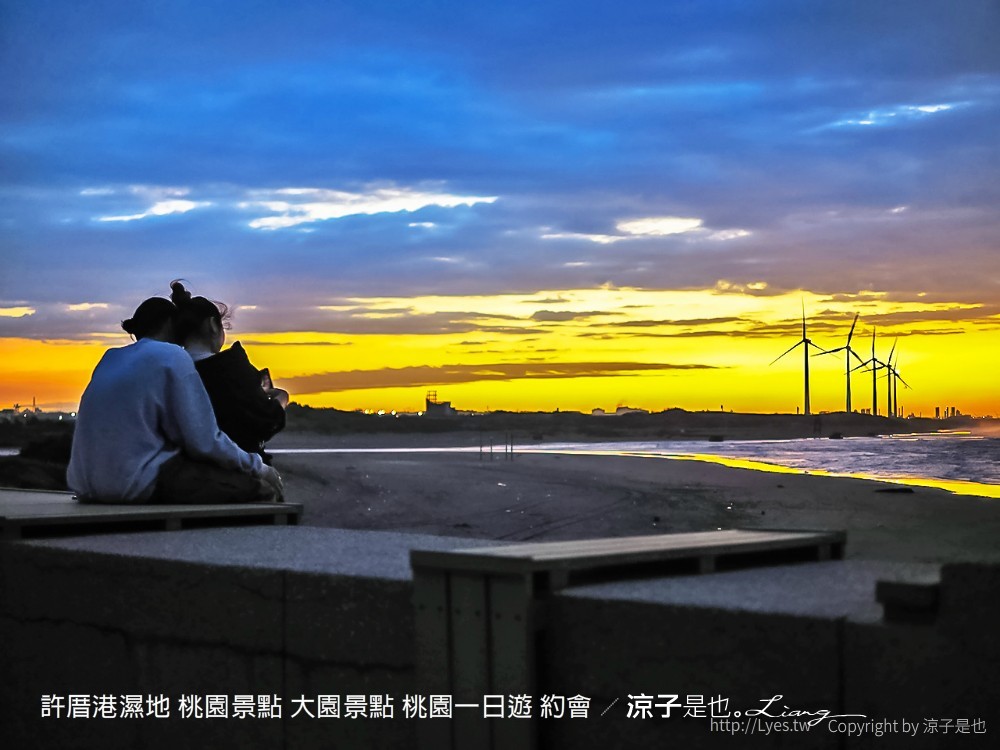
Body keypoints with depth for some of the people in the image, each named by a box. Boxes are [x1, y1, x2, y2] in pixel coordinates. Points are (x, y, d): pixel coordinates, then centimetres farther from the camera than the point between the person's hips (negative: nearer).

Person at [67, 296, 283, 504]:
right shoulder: (172, 357, -2)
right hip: (140, 486, -8)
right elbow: (204, 441, -9)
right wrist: (259, 467, 4)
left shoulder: (111, 358, 18)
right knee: (262, 489, -1)